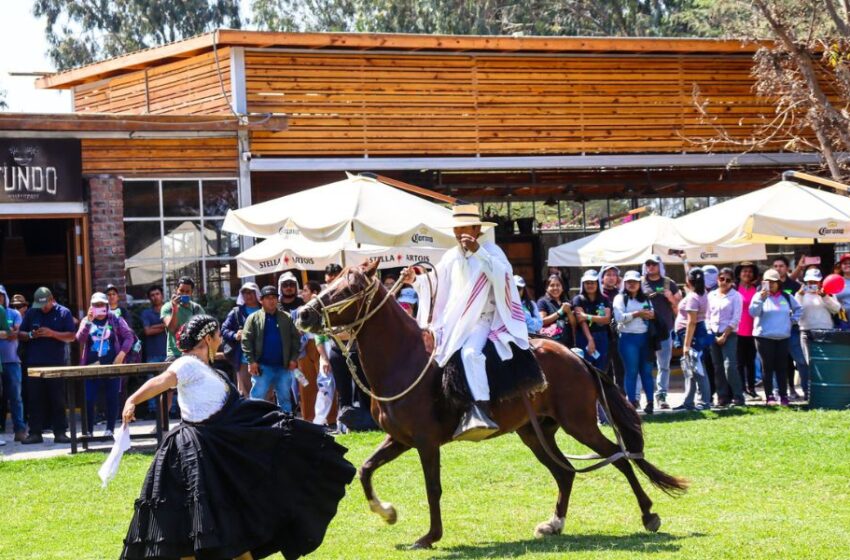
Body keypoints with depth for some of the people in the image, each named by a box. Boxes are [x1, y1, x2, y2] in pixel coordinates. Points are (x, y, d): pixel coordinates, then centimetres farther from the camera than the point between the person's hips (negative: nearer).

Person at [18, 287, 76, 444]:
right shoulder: (31, 313, 10)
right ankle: (35, 432, 4)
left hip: (56, 364, -2)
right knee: (35, 400, 1)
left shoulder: (63, 313, 2)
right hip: (34, 364, 2)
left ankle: (59, 432, 4)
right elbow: (20, 335, 13)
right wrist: (31, 335, -9)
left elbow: (72, 337, -3)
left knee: (58, 400, 0)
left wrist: (52, 333, -16)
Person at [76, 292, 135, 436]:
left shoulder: (116, 320, 5)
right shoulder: (86, 321, 9)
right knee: (88, 400, -5)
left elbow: (129, 337, 3)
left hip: (112, 365, -1)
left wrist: (122, 354, -9)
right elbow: (80, 339, -5)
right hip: (91, 367, 1)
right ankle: (88, 430, 5)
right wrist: (88, 322, -16)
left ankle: (110, 429, 10)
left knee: (112, 399, 1)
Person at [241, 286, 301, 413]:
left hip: (283, 367, 3)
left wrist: (294, 358, 0)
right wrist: (251, 361, -11)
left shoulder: (286, 318, 8)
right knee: (257, 398, -3)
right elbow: (246, 340, -3)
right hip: (262, 367, -3)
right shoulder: (253, 318, 1)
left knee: (285, 399, 10)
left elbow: (296, 338, 10)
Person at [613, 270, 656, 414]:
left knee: (647, 370, 2)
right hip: (628, 338, -4)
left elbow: (652, 315, 11)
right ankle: (632, 402, 0)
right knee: (631, 371, -4)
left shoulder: (645, 299, 17)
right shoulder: (620, 298, 3)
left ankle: (650, 402, 4)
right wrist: (637, 313, -12)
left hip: (644, 337, 4)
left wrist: (651, 315, -12)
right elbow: (619, 317, -11)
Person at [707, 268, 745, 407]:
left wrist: (724, 336, -11)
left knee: (730, 366, -15)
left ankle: (738, 397, -12)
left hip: (729, 335, -5)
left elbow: (736, 319, -7)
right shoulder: (711, 295, 11)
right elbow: (707, 316, 13)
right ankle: (723, 397, 9)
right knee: (718, 368, 4)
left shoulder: (736, 296, -2)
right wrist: (709, 333, 0)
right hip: (713, 335, 5)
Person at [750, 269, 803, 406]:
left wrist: (793, 319, 10)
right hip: (764, 337, -3)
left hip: (783, 337, 3)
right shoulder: (759, 296, 0)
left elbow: (798, 309, 25)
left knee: (782, 367, 4)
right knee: (767, 367, -1)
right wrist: (761, 298, -25)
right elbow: (753, 312, -14)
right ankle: (769, 396, 2)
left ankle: (783, 395, 8)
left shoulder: (786, 297, 10)